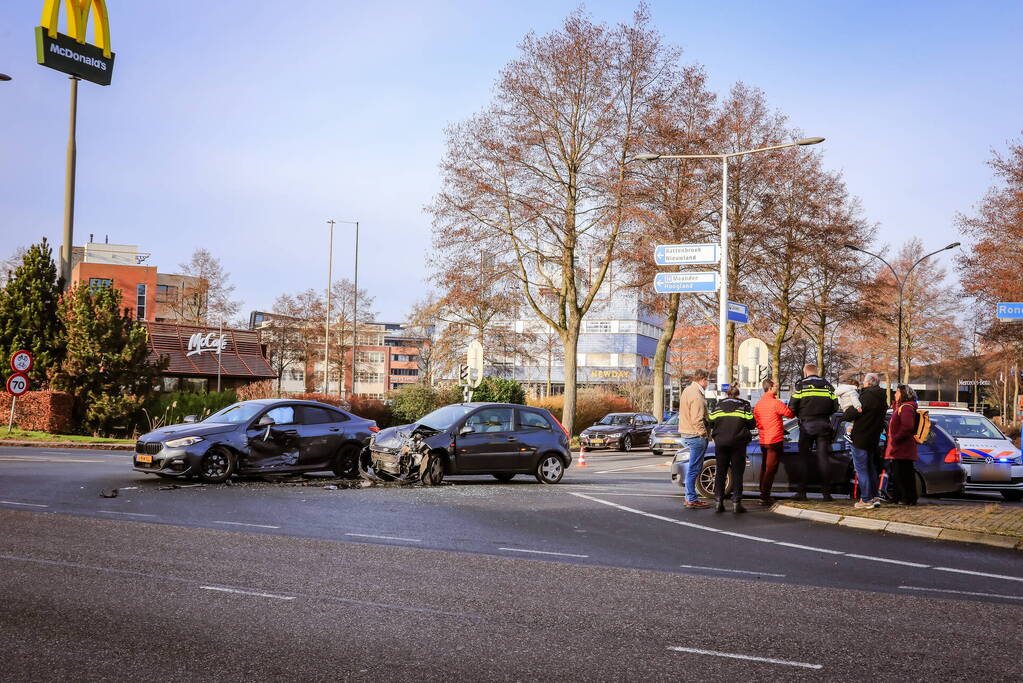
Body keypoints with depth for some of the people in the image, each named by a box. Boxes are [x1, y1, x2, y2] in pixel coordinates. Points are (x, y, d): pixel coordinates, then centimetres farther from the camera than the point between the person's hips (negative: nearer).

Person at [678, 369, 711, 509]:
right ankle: (691, 499, -2)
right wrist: (703, 434, -16)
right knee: (694, 468, -5)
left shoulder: (687, 391, 14)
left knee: (693, 467, 17)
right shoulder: (697, 395, -18)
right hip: (696, 435, -10)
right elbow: (697, 420, -23)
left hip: (686, 434, 10)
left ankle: (690, 497, 22)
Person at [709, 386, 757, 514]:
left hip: (720, 442, 2)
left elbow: (711, 423, 7)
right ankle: (736, 502, -2)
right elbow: (751, 424, 1)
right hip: (738, 442, -2)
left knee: (720, 472, 9)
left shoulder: (718, 405, 11)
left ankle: (719, 502, 4)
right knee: (737, 472, 3)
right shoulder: (744, 405, 6)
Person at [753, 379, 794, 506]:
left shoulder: (758, 404, 9)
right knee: (771, 469, -5)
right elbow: (790, 414, -9)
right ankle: (765, 496, -7)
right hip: (775, 440, -7)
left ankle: (763, 494, 19)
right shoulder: (775, 403, -15)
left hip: (763, 441, 7)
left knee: (764, 467, 15)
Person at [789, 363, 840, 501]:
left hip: (807, 424, -2)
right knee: (823, 457, 4)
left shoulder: (801, 385, 0)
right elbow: (835, 407, 8)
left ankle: (801, 492, -2)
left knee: (804, 458, 3)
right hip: (823, 425, 2)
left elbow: (792, 407, -4)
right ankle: (826, 492, 0)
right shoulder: (827, 385, 10)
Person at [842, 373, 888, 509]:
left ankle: (866, 500, -5)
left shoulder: (867, 396, -17)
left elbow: (849, 415, -18)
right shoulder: (881, 398, 11)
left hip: (861, 439, -8)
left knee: (861, 469, -3)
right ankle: (874, 497, 22)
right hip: (873, 439, 9)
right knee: (871, 468, 19)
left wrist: (848, 409, 6)